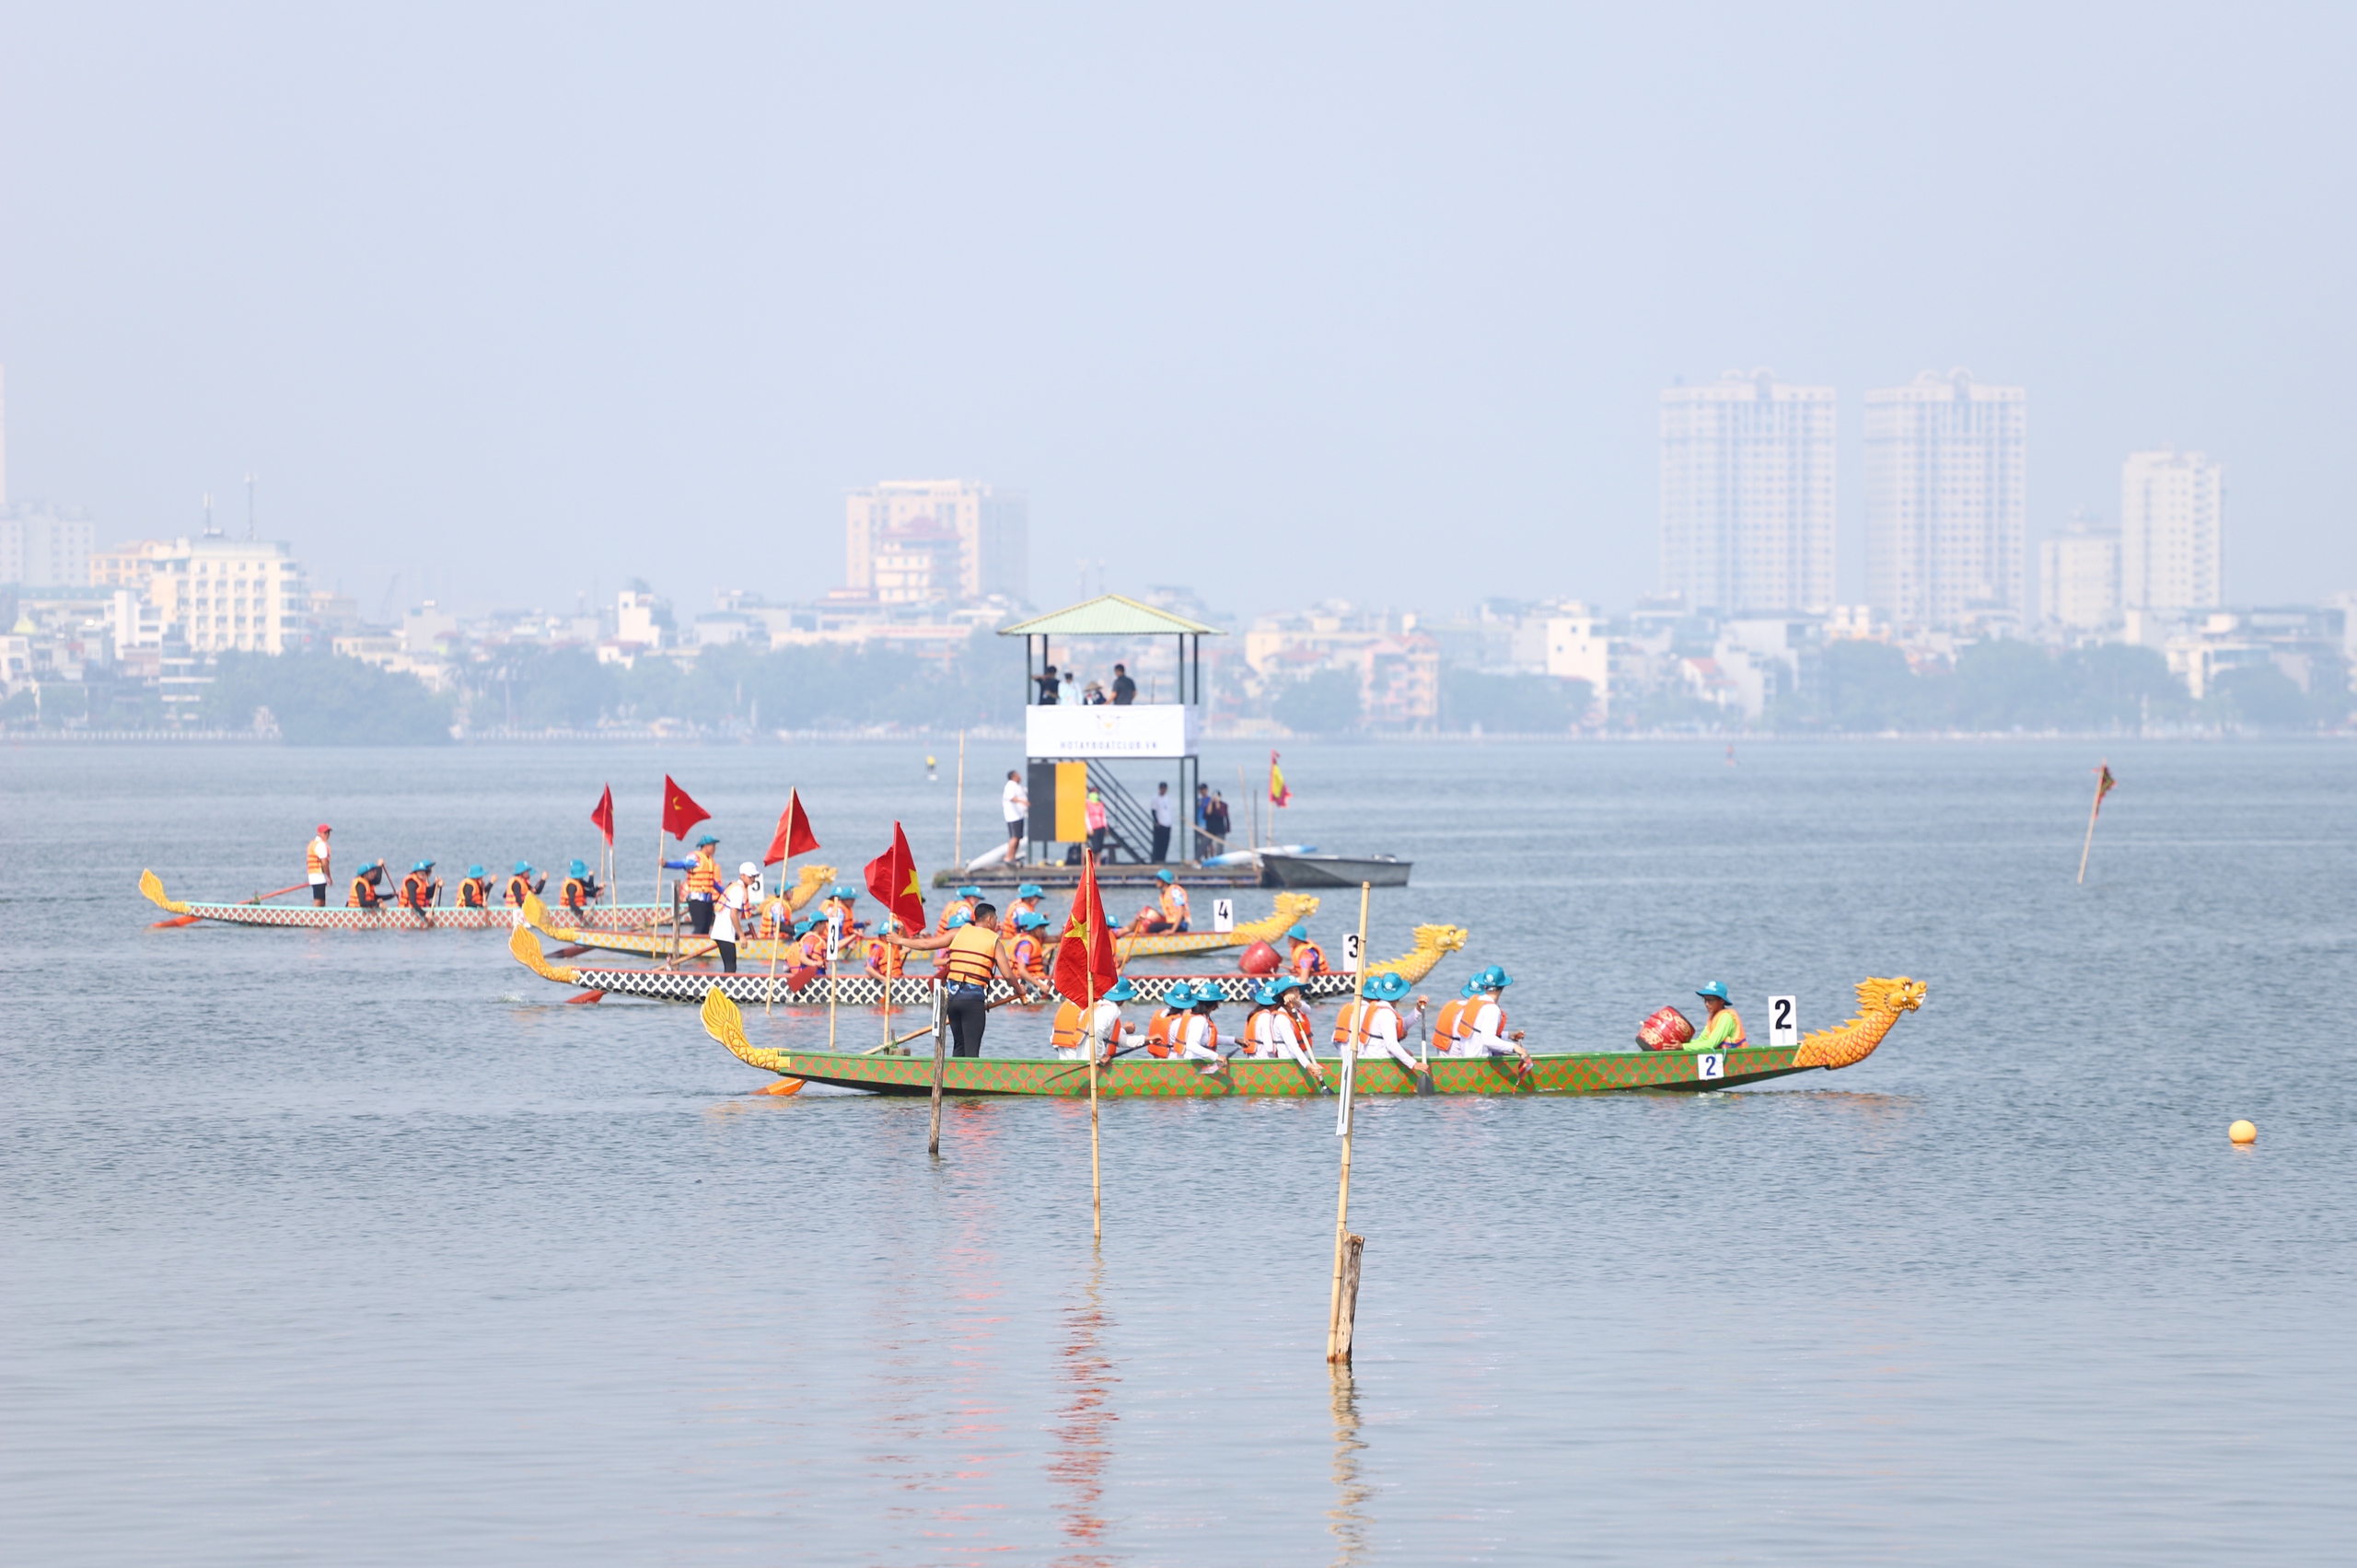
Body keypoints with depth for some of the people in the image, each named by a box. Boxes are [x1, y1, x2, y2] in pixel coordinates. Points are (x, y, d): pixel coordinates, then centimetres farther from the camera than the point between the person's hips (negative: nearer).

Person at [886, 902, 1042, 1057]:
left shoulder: (958, 933, 10)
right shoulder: (994, 941, 3)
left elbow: (926, 944, 8)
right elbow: (1008, 975, 0)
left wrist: (901, 941, 24)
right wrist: (1020, 991, 20)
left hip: (952, 995, 4)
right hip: (974, 998, -4)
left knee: (959, 1045, 19)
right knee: (971, 1049, -6)